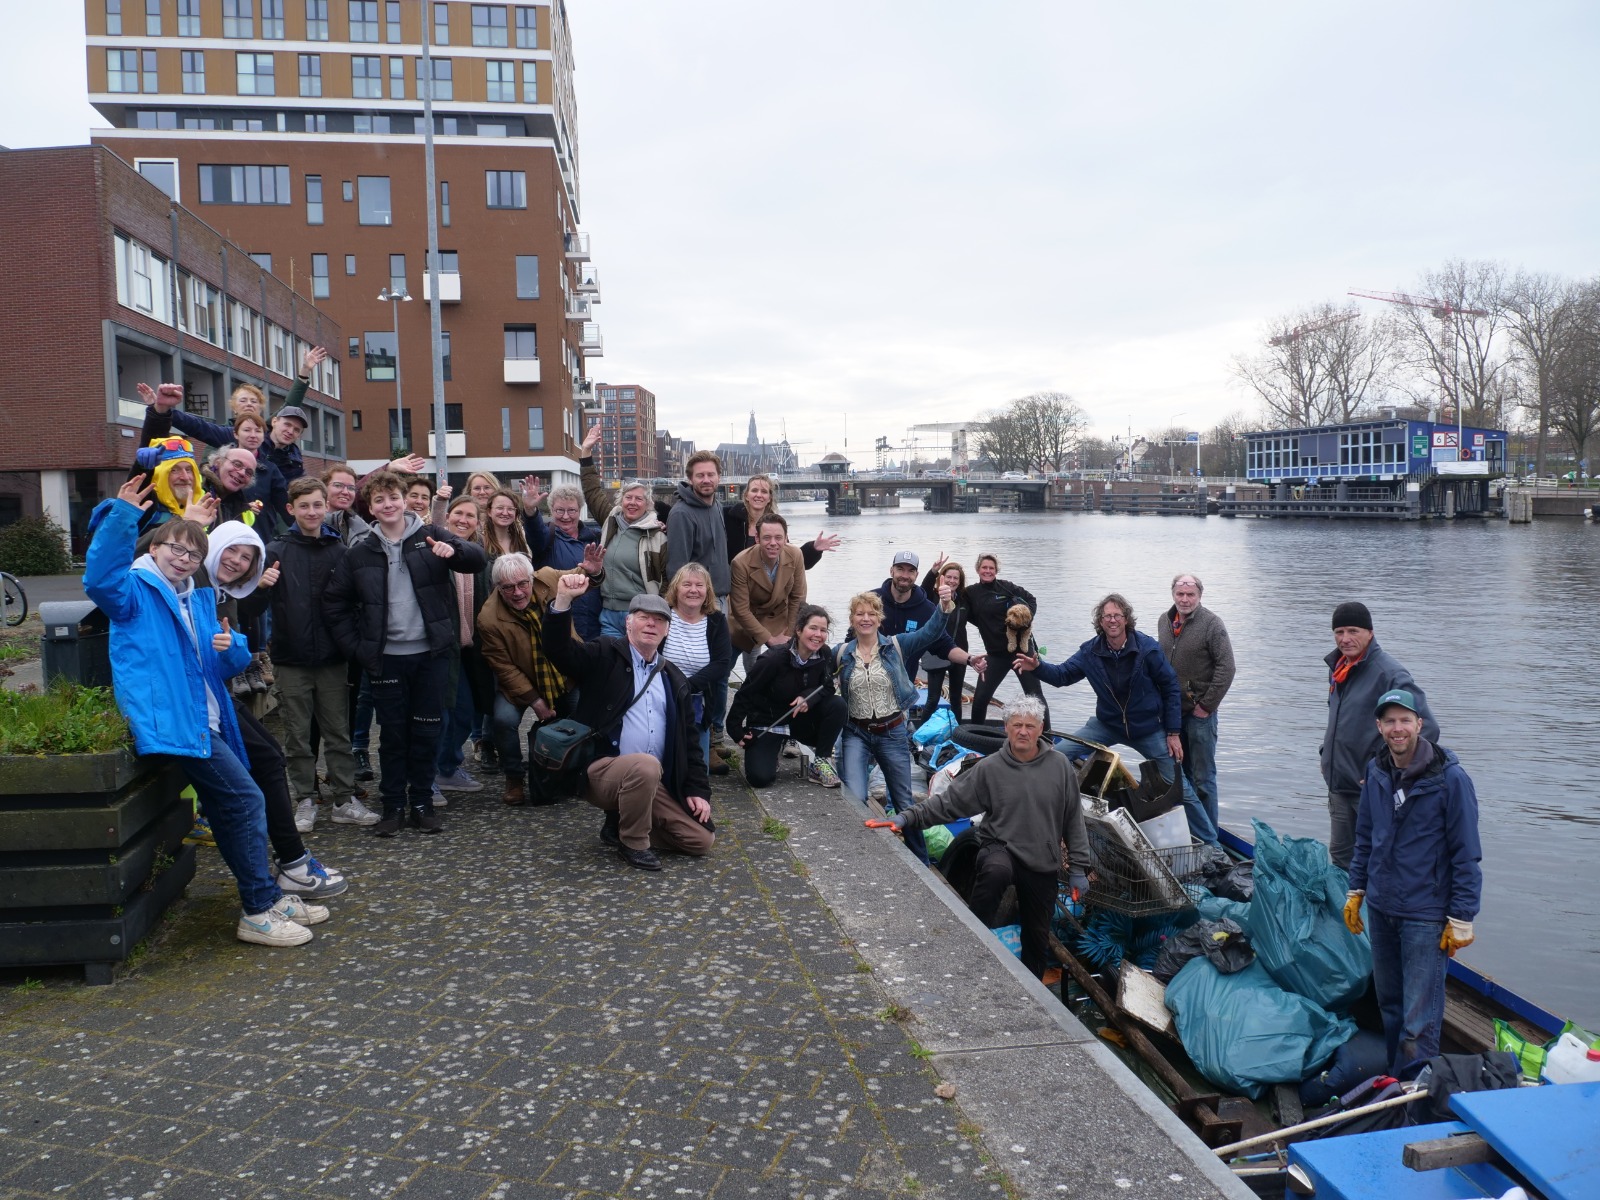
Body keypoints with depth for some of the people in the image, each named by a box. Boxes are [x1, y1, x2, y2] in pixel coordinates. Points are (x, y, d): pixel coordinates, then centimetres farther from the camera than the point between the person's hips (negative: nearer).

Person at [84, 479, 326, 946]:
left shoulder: (198, 600, 21)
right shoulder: (137, 591, -1)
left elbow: (230, 663, 22)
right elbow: (101, 579, -26)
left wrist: (231, 647, -3)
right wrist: (121, 516, -35)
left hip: (203, 721, 9)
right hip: (173, 720, -9)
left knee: (228, 810, 15)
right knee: (246, 800, -12)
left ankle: (267, 897, 25)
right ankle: (259, 912, -6)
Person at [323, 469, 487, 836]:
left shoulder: (430, 537, 1)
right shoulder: (359, 554, 4)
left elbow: (478, 561, -9)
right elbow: (336, 605, 9)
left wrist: (454, 550, -30)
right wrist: (358, 649, 0)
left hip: (431, 654, 0)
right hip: (387, 658, 1)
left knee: (426, 731, 7)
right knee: (393, 734, 6)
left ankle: (422, 803, 19)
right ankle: (394, 806, 17)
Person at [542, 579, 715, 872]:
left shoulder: (674, 678, 15)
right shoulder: (605, 656, 1)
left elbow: (688, 739, 16)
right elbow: (559, 649, -17)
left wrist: (698, 789, 8)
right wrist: (563, 600, -31)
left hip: (656, 783, 6)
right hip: (602, 771, -6)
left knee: (702, 838, -2)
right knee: (645, 766, -38)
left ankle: (620, 825, 16)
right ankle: (632, 842, -11)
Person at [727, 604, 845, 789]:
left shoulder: (825, 655, -10)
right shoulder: (773, 660, -23)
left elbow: (827, 688, -4)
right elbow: (745, 693, -15)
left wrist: (808, 697, -26)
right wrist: (736, 729, -15)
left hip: (801, 720, 4)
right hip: (766, 724, -4)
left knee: (837, 704, -22)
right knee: (760, 777, -23)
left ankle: (821, 761, -7)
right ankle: (773, 750, 14)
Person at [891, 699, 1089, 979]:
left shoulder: (1060, 766, 0)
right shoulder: (989, 768, -5)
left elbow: (1074, 819, 6)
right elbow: (949, 802, -5)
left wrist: (1078, 868, 5)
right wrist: (908, 818, -16)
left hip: (1044, 865, 3)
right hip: (1000, 848, -2)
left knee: (1038, 939, 10)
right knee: (996, 871, -38)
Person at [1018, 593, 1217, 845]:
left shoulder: (1147, 648, -16)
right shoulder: (1091, 651, -7)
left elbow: (1171, 687, -9)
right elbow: (1063, 675, -1)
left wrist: (1173, 732, -9)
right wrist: (1037, 667, -23)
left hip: (1148, 728, -3)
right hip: (1107, 724, 3)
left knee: (1180, 788, 1)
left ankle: (1210, 844, 18)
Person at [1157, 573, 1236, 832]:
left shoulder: (1211, 623, -12)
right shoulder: (1164, 621, 8)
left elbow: (1226, 668, -15)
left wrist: (1207, 705, -15)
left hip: (1199, 713, -6)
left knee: (1202, 777, -3)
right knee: (1177, 771, 16)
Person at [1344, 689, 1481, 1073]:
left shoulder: (1449, 778, -13)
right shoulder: (1376, 773, 3)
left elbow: (1466, 854, -10)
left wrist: (1461, 919, -10)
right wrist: (1356, 891, 14)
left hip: (1426, 915, -5)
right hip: (1380, 907, 6)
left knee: (1419, 1017, -2)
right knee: (1388, 1001, 17)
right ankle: (1392, 1075, 32)